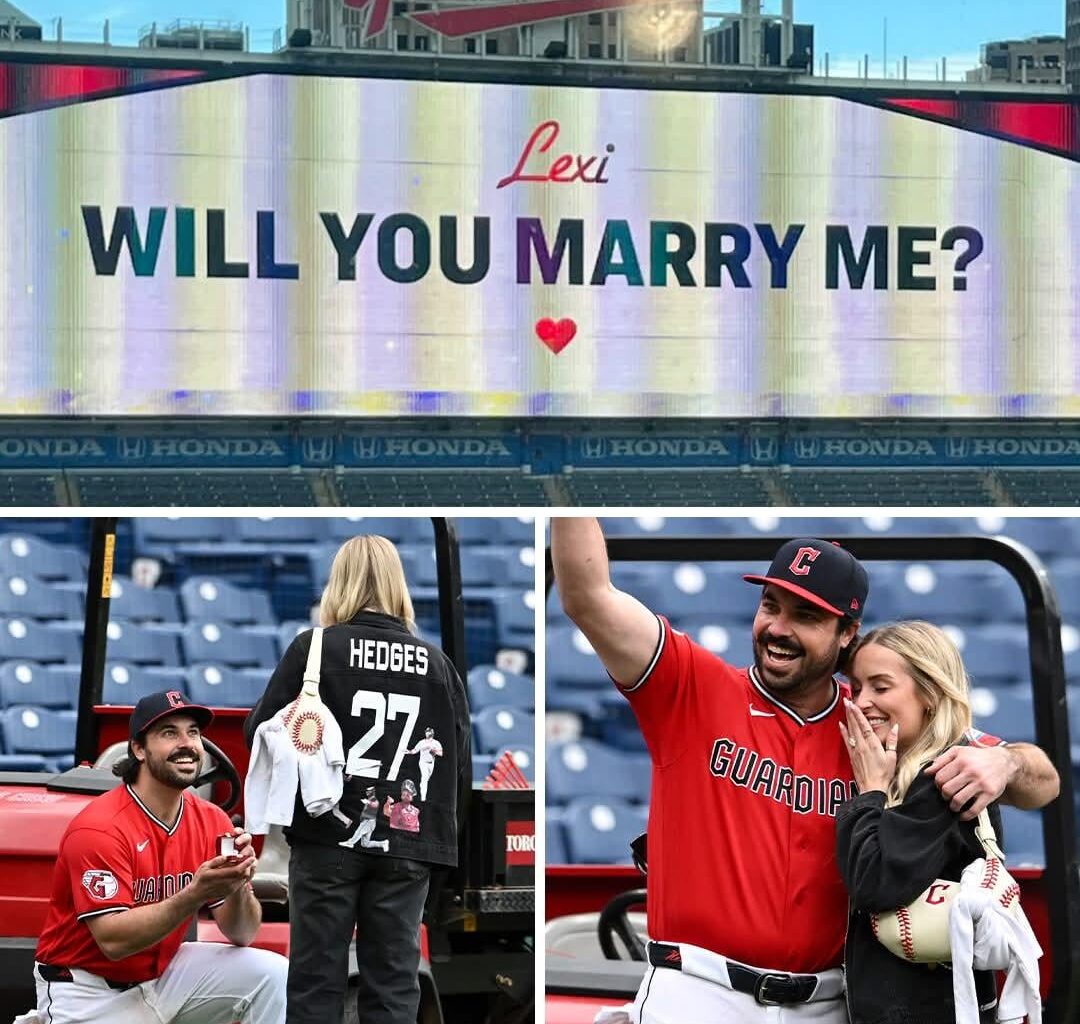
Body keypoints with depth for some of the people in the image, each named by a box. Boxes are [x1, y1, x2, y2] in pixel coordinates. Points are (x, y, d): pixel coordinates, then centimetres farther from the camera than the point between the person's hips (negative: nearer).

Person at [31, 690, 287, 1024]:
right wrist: (194, 895, -35)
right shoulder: (97, 828, -20)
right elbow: (113, 940, -26)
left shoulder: (212, 821, -2)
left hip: (162, 972, 5)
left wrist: (238, 886, -23)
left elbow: (242, 934, -2)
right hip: (90, 992, -5)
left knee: (273, 975, -11)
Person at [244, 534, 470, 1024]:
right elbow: (461, 767, 4)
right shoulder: (437, 663, 2)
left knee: (317, 978, 5)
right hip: (405, 845, 2)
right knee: (393, 983, 6)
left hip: (329, 837, -2)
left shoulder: (316, 648, -6)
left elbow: (260, 731, -3)